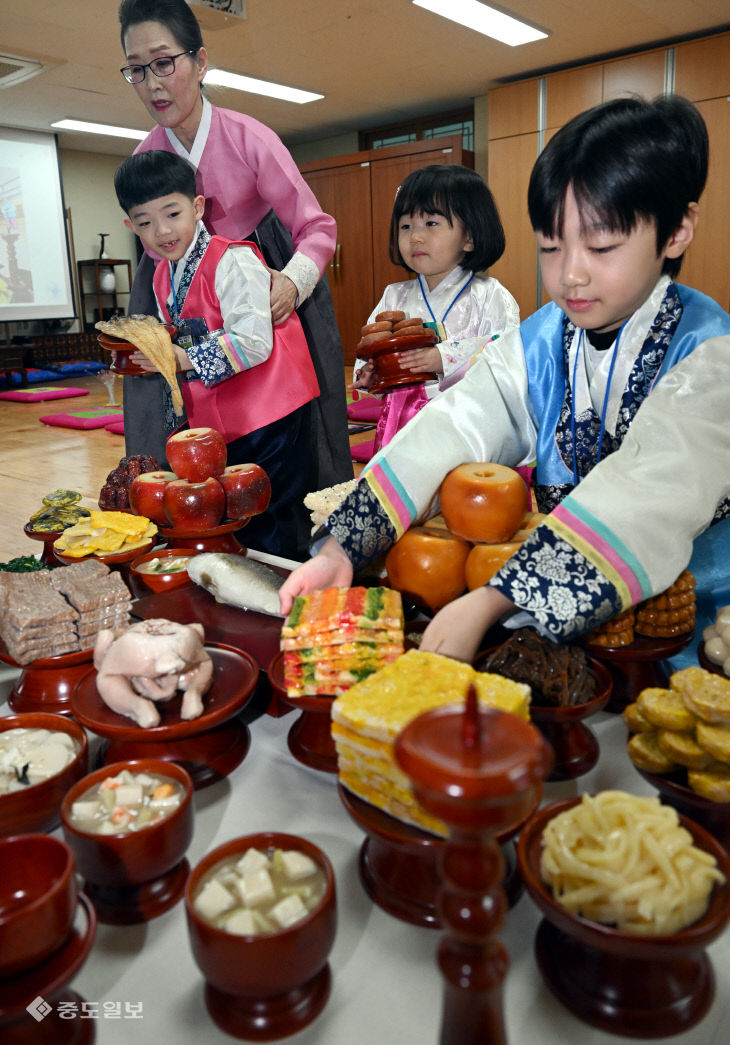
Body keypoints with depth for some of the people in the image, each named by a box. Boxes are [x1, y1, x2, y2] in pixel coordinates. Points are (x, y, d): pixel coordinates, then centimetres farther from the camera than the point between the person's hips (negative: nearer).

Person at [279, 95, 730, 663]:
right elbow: (447, 435, -11)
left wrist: (488, 603, -38)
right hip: (548, 604, 3)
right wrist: (339, 551, -26)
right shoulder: (537, 343, 2)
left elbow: (648, 495, -28)